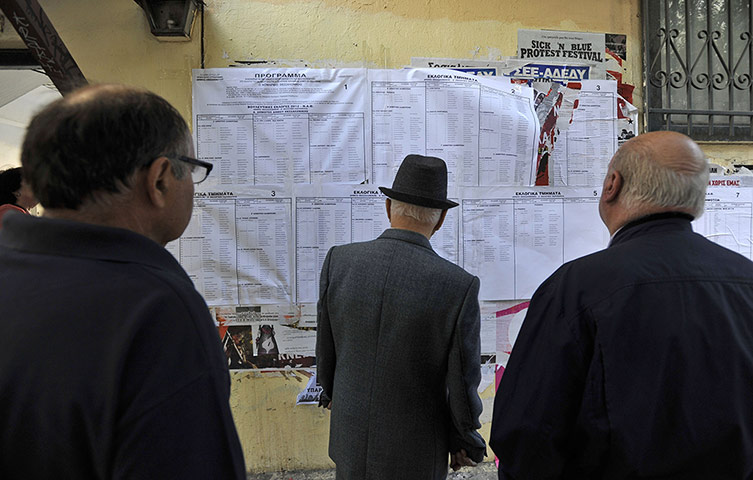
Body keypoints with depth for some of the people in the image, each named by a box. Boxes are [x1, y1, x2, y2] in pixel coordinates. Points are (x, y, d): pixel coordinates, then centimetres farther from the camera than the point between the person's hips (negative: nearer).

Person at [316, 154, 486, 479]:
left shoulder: (339, 262, -15)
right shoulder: (458, 287, -25)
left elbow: (326, 350, -2)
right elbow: (462, 387, -16)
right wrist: (466, 442, 4)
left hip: (351, 438, 3)